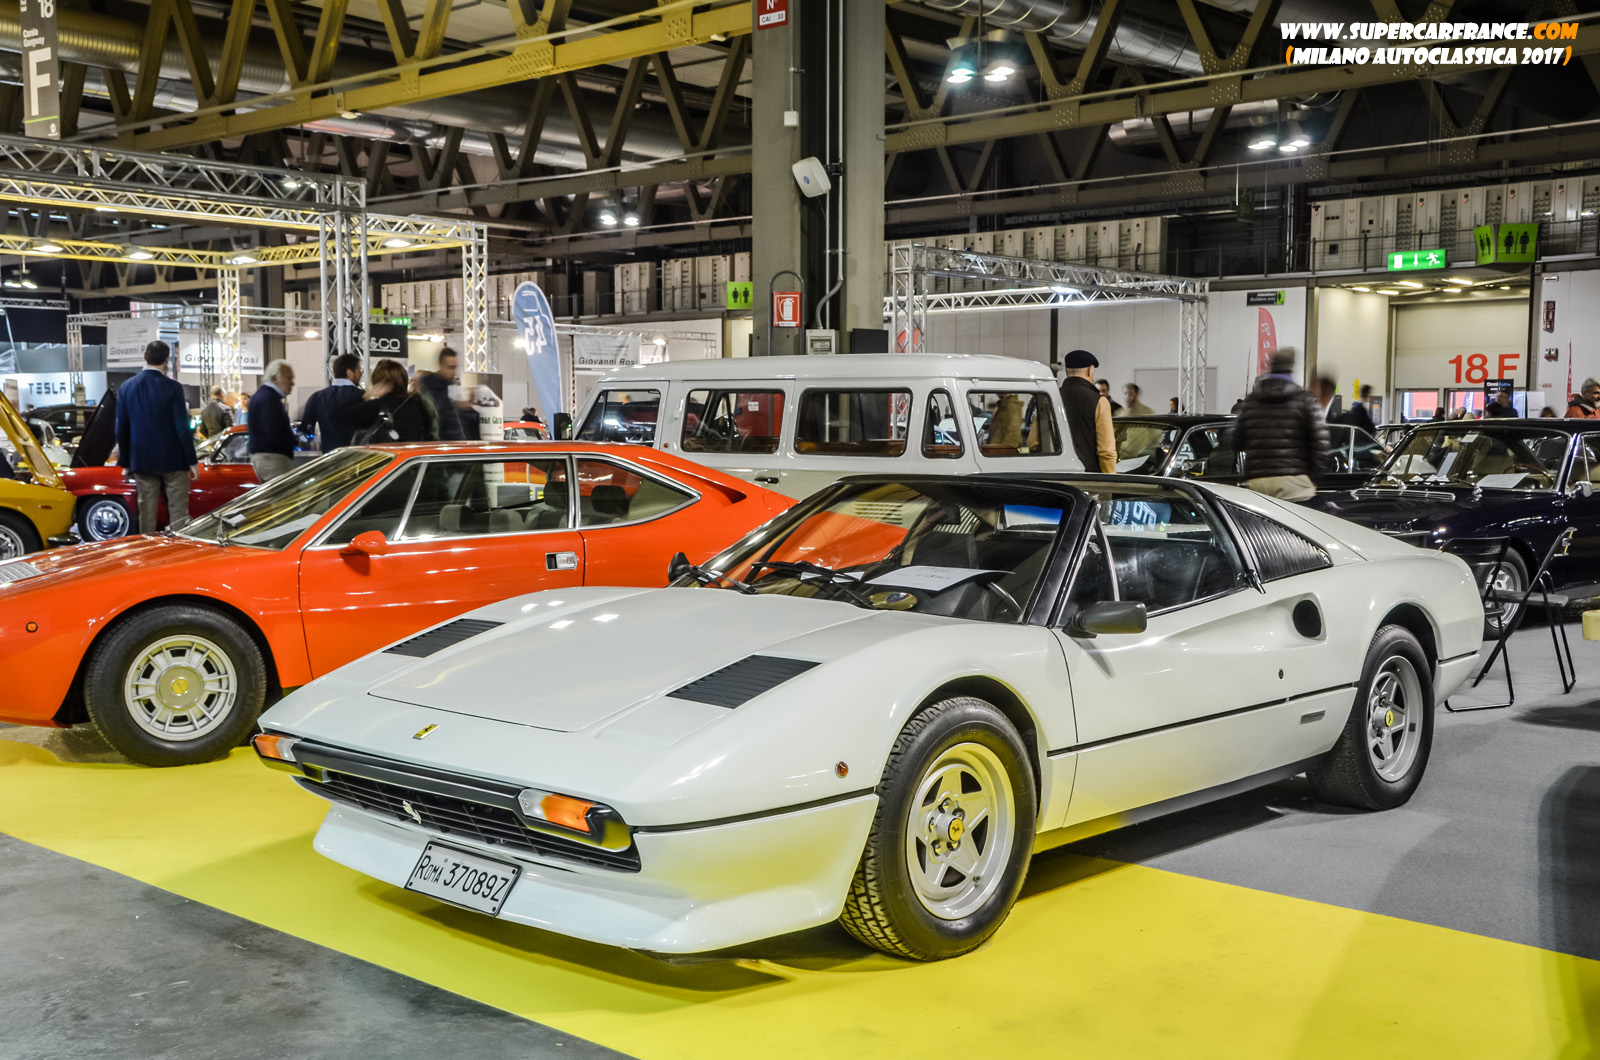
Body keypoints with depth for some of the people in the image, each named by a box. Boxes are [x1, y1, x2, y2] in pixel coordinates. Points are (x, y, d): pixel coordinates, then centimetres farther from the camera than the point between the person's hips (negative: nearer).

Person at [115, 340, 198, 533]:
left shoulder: (126, 388, 3)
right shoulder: (172, 387, -10)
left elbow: (121, 430, 6)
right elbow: (182, 428, -11)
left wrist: (125, 463, 14)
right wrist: (192, 462, -5)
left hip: (142, 461, 4)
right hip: (172, 460, -4)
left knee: (146, 512, 7)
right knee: (178, 510, 0)